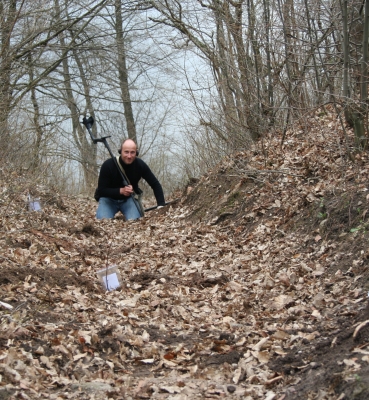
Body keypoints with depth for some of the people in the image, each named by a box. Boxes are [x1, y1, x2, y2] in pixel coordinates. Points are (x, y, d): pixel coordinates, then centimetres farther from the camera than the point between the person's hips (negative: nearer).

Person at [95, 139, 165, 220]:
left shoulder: (140, 165, -17)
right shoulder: (108, 165, -24)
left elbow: (155, 185, -10)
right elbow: (101, 190, -20)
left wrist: (161, 205, -22)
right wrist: (120, 191, -36)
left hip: (130, 198, 2)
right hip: (109, 198, -1)